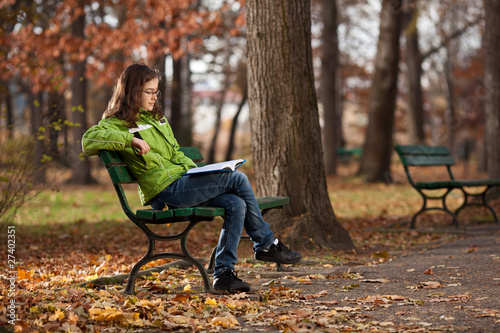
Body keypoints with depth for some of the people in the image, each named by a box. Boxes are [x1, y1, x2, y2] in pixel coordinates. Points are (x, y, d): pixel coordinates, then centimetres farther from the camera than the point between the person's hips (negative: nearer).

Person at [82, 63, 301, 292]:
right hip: (167, 190, -8)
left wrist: (194, 169, 8)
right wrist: (131, 139, -23)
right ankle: (267, 244, 0)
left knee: (236, 205, -15)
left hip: (183, 182, 8)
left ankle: (223, 272, -10)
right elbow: (88, 140, -18)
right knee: (238, 179, -13)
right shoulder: (117, 122, 0)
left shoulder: (156, 117, 25)